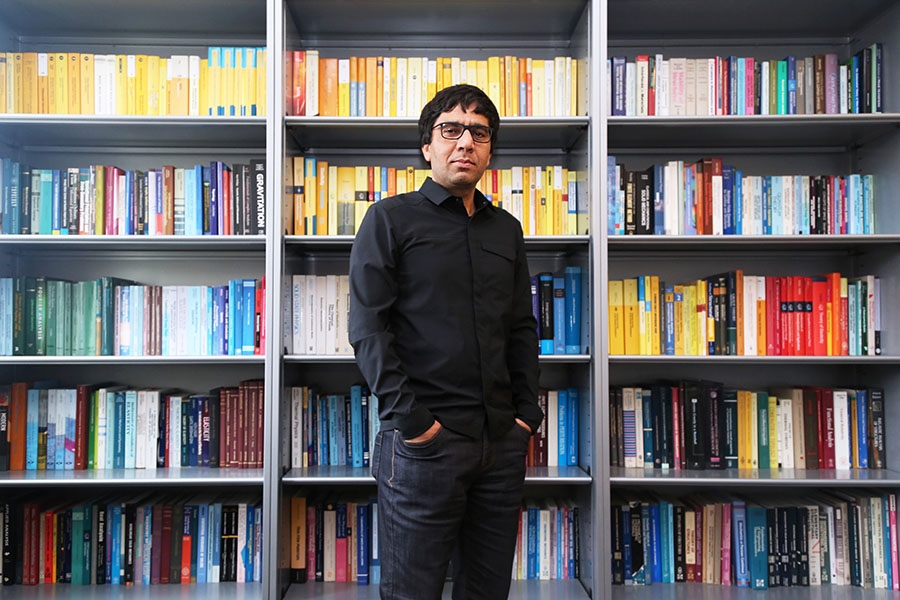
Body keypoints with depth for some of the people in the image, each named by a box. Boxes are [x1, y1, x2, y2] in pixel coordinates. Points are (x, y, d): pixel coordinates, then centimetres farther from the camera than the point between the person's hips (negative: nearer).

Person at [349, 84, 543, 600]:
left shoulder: (506, 229, 15)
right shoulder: (391, 219, 0)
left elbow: (522, 327, 17)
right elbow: (368, 328, -7)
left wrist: (528, 412, 7)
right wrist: (410, 418, -14)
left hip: (503, 441, 5)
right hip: (424, 441, -4)